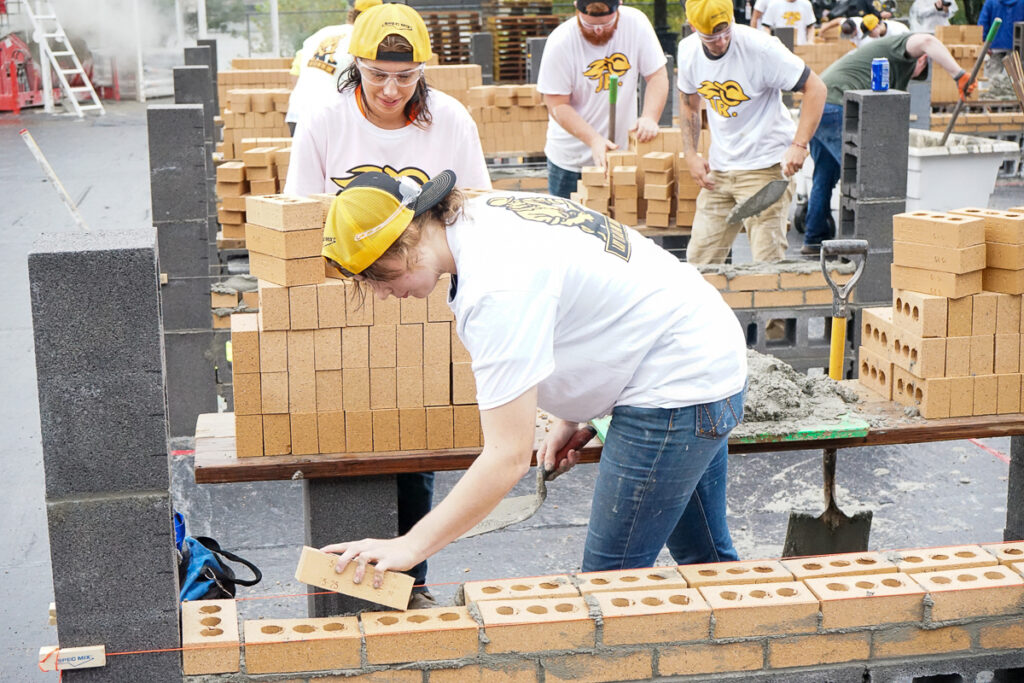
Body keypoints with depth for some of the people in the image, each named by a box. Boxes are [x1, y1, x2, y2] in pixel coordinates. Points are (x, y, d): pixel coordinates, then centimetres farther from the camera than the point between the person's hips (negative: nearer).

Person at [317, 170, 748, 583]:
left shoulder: (496, 287, -29)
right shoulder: (485, 213, 0)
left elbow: (508, 456, -30)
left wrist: (410, 546, -28)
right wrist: (570, 418, 10)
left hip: (678, 384, -10)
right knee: (704, 558, 22)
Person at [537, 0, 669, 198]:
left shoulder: (635, 23, -10)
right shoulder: (560, 43, -16)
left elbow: (658, 76, -4)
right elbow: (558, 105, -15)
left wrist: (649, 118, -21)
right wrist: (594, 140, -27)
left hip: (621, 151, 2)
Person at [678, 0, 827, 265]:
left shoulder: (760, 47, -18)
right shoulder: (688, 51, -1)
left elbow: (815, 88, -15)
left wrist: (798, 145, -25)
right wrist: (691, 155, 5)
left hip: (766, 164, -6)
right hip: (719, 166, 6)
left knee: (767, 261, -10)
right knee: (699, 258, 6)